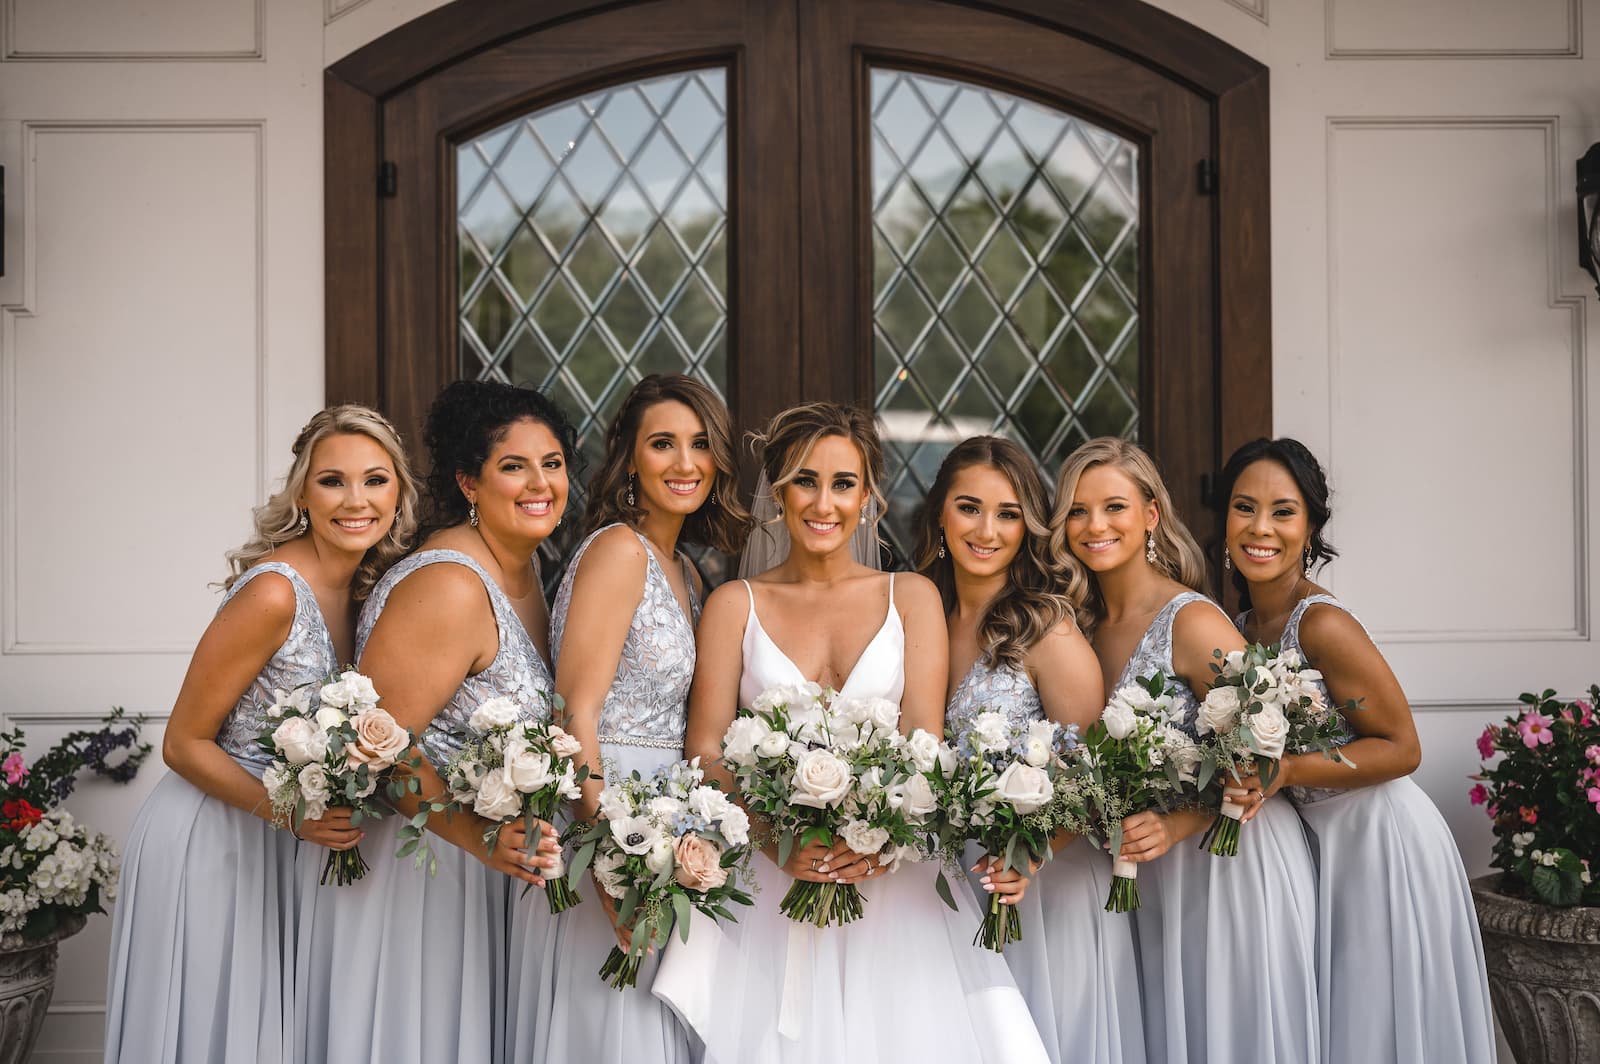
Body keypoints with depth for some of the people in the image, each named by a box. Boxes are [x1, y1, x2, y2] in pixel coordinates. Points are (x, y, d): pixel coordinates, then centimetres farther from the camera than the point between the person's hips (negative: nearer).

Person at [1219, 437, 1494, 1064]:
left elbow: (1401, 749, -18)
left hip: (1380, 844, -7)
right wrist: (1246, 779, -5)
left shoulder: (1323, 624, -22)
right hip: (1319, 843, 7)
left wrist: (1285, 771, -27)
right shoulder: (1244, 623, 2)